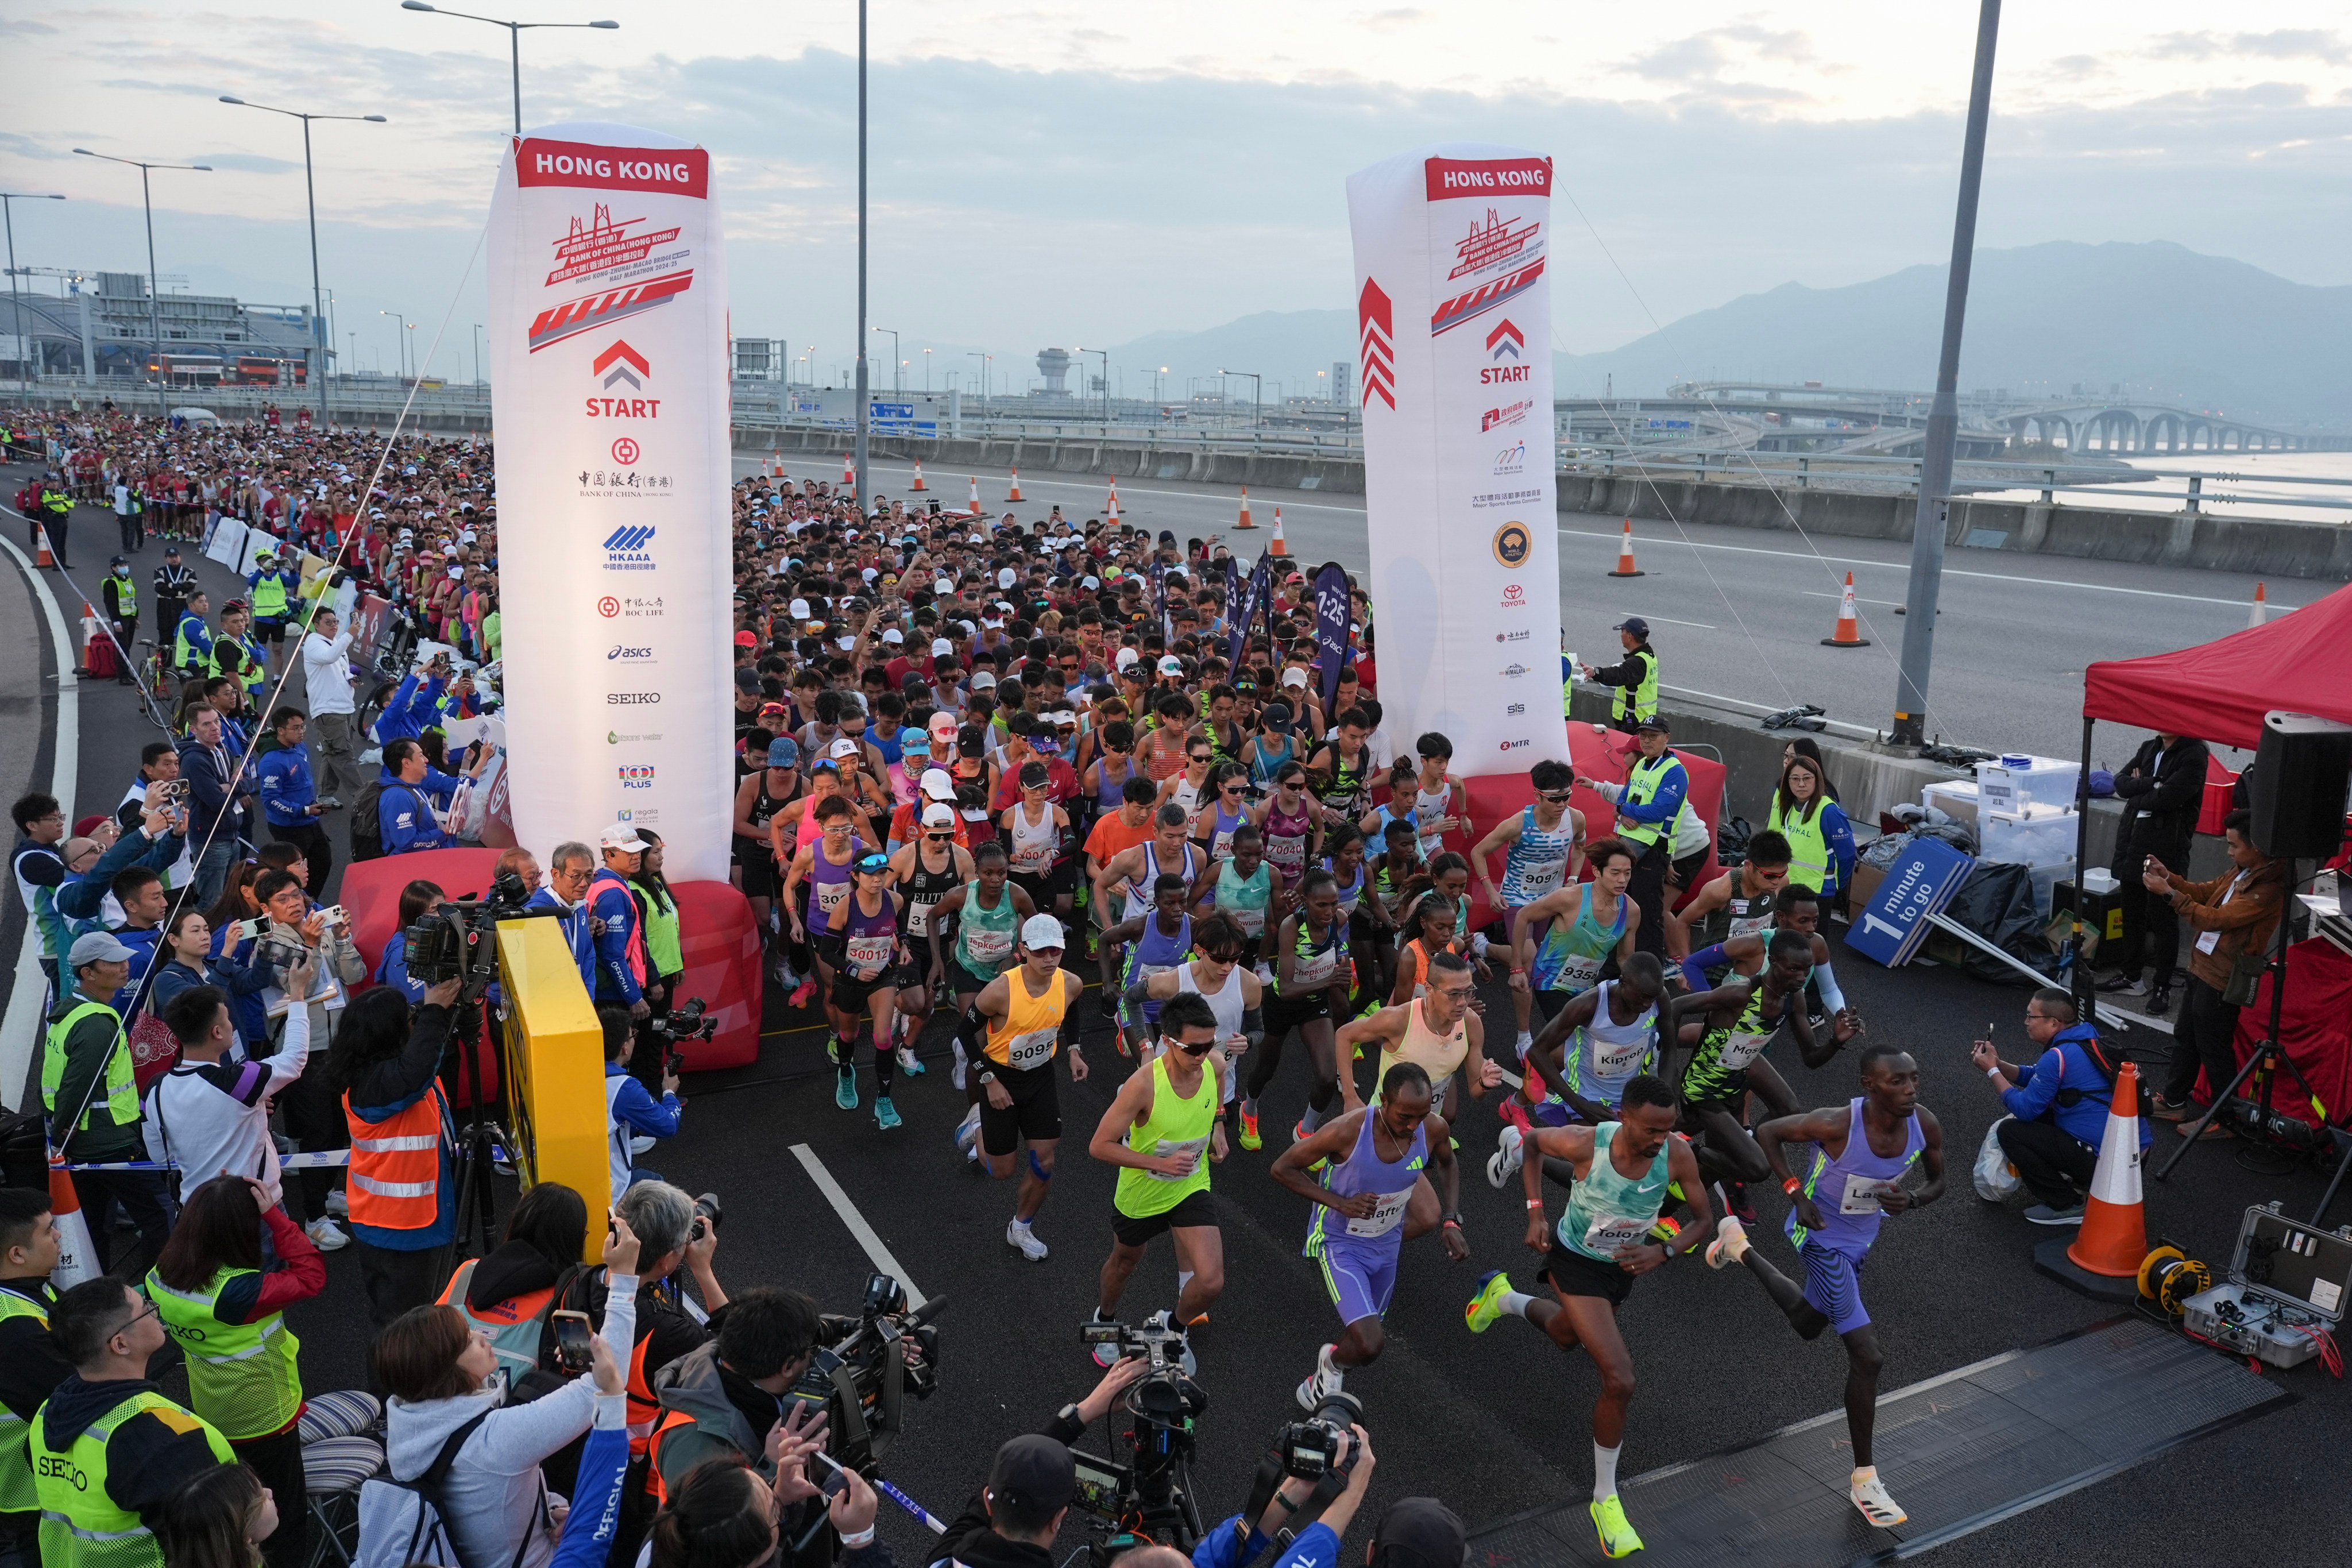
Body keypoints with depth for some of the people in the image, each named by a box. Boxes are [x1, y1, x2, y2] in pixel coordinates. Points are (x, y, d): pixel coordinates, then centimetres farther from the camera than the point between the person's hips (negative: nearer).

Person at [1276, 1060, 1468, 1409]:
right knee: (1369, 1344, -21)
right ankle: (1332, 1363, 16)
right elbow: (1282, 1168, -20)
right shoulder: (1346, 1131, -34)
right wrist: (1339, 1202, -29)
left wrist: (1452, 1222, -7)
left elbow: (1447, 1165, 6)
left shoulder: (1434, 1128, -20)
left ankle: (1326, 1379, 55)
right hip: (1341, 1245, -5)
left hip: (1387, 1244, 5)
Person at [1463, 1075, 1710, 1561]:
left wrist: (1663, 1251, -30)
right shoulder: (1585, 1143, -33)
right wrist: (1535, 1211, -16)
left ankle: (1503, 1298, 65)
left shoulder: (1677, 1155, -26)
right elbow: (1530, 1140, -11)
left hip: (1624, 1265, 5)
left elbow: (1703, 1219, -11)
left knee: (1567, 1336, 33)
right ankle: (1605, 1500, 4)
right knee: (1620, 1380, -17)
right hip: (1575, 1261, -5)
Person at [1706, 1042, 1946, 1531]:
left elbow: (1938, 1182, -1)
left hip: (1862, 1239, 7)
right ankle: (1864, 1479, 6)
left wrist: (1912, 1200, -24)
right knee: (1868, 1357, -13)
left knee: (1808, 1324, 30)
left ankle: (1739, 1246, 52)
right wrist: (1796, 1192, -26)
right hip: (1824, 1238, -7)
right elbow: (1767, 1132, -19)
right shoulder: (1838, 1124, -34)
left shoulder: (1925, 1126, -19)